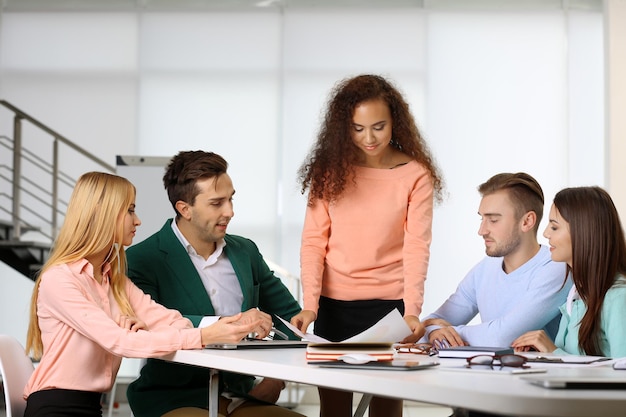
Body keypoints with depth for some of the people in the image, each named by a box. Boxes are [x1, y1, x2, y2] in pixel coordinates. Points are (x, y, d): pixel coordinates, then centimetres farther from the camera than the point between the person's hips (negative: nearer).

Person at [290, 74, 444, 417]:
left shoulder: (415, 175, -6)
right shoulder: (330, 169, -1)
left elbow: (416, 247, -12)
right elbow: (313, 240, -4)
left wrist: (411, 310, -24)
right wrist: (310, 305, -15)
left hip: (390, 304, -1)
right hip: (333, 304, 2)